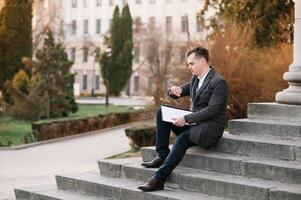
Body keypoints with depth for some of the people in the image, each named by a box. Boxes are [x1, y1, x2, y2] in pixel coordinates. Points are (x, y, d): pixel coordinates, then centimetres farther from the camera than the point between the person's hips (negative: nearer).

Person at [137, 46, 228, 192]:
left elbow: (212, 110, -23)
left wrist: (186, 119, -28)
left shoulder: (219, 82, -13)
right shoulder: (195, 79, 13)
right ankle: (162, 156, -10)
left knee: (183, 138, -35)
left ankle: (159, 178, -36)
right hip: (194, 123, 9)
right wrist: (175, 90, -6)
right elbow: (175, 94, 20)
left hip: (211, 128, -8)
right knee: (161, 113, -4)